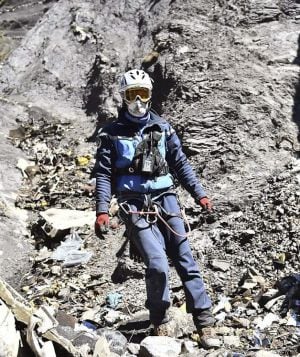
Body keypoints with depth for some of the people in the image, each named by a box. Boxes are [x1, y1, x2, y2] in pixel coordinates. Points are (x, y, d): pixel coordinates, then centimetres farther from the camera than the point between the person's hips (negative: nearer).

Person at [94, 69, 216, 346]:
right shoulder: (112, 133, 4)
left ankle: (204, 316, 10)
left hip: (164, 198, 3)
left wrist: (199, 194, 8)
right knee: (157, 264, -13)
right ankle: (160, 320, 10)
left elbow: (180, 164, 13)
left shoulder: (162, 128, 10)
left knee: (185, 258, 0)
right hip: (133, 204, -3)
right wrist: (102, 210, -8)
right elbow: (104, 174, 2)